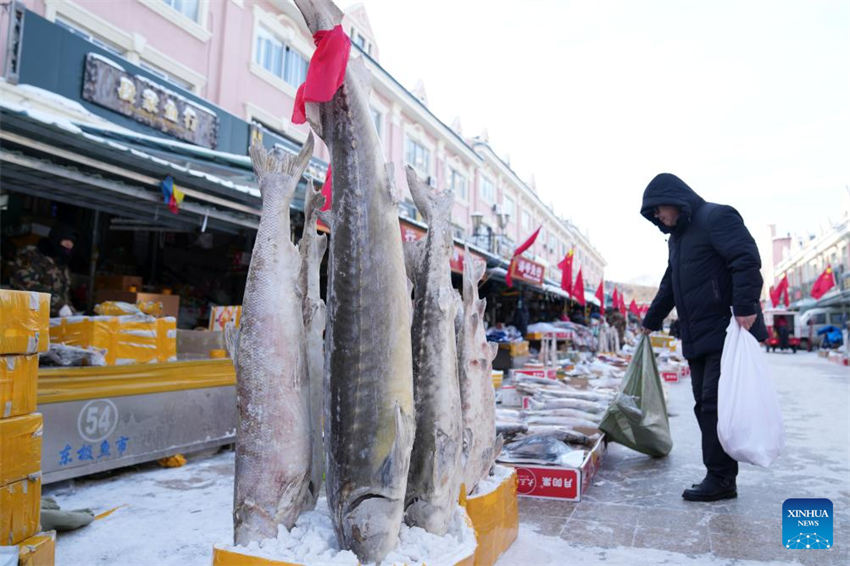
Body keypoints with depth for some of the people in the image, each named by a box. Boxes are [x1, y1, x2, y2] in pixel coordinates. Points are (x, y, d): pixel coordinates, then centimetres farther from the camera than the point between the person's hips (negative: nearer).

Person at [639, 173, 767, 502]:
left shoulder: (716, 217, -6)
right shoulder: (677, 237, 22)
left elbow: (747, 259, -19)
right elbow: (669, 285, 33)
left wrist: (745, 308, -28)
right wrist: (651, 321, 39)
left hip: (728, 331, -9)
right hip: (697, 339, 9)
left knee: (715, 403, -9)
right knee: (705, 404, 8)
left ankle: (721, 479, -1)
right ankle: (720, 476, 14)